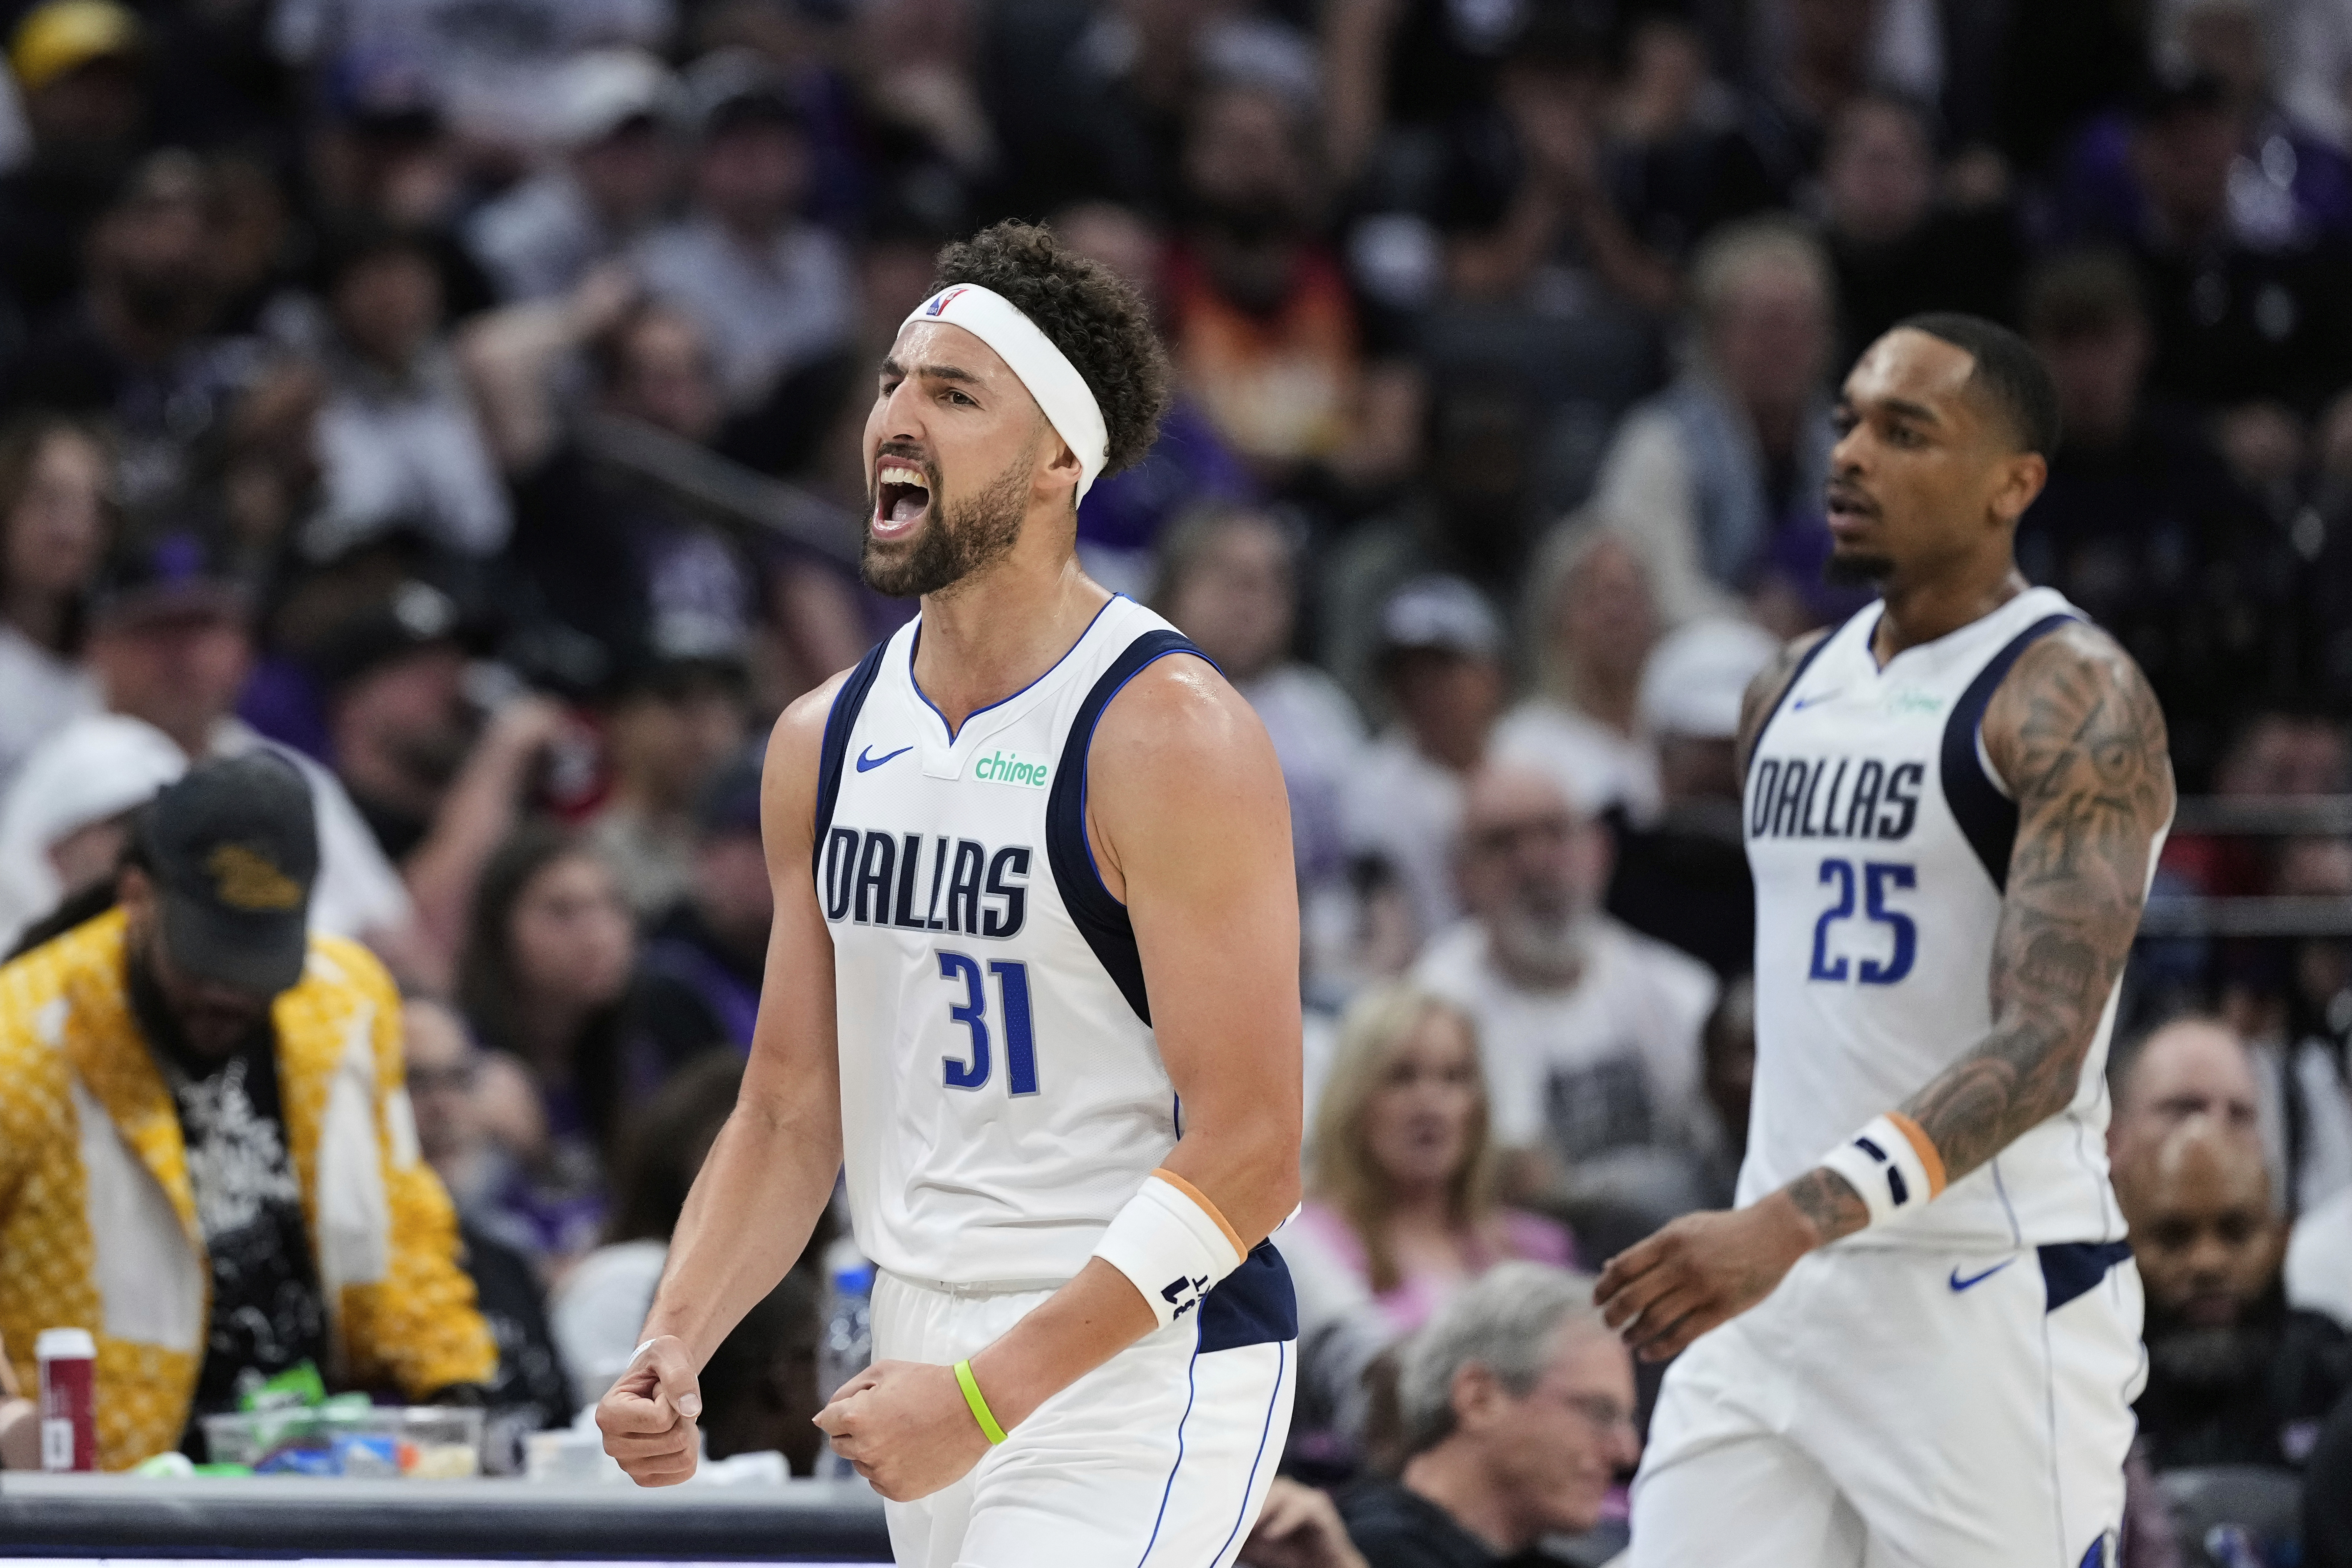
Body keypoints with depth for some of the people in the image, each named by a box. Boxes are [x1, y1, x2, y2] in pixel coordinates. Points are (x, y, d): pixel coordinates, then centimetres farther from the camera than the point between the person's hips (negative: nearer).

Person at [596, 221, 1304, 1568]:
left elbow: (1248, 1157, -18)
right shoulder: (826, 741, 8)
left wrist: (984, 1396, -24)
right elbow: (790, 1115, 14)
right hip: (936, 1368, 8)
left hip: (1144, 1373, -8)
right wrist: (676, 1344, -3)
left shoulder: (1170, 736, -15)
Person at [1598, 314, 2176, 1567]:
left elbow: (2042, 1046, -24)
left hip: (1989, 1302, -7)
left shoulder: (2072, 701, -12)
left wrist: (1794, 1220, -34)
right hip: (1768, 1287, 7)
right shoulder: (1793, 691, 13)